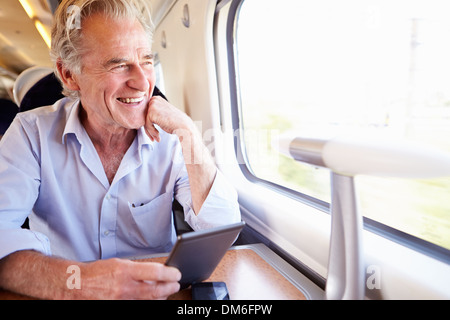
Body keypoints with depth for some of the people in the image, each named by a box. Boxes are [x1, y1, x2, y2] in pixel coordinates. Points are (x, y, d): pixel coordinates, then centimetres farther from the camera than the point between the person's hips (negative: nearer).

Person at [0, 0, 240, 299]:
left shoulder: (170, 139, -6)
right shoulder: (33, 133, -7)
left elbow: (224, 234, -13)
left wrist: (189, 134, -19)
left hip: (160, 290, 0)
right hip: (65, 296, 1)